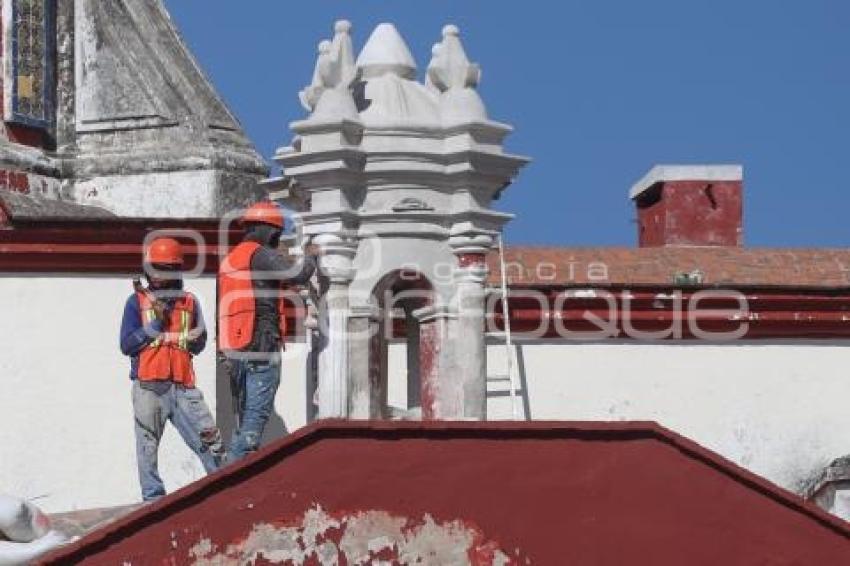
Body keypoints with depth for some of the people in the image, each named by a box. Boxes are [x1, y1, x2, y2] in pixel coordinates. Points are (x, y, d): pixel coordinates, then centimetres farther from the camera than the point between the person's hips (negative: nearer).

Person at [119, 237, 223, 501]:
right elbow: (127, 345, 0)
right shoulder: (137, 302, 8)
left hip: (182, 386, 2)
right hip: (148, 387, -2)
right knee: (148, 445, -1)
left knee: (210, 438, -5)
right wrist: (155, 325, -8)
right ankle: (153, 497, 6)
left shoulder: (190, 303, 15)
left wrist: (196, 339, -7)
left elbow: (198, 346, 16)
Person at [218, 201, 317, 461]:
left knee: (244, 417, 12)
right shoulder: (259, 254, -7)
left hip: (233, 351, 9)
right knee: (257, 413, -10)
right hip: (261, 346, -9)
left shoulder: (230, 259, 21)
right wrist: (311, 258, 1)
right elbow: (298, 274, -17)